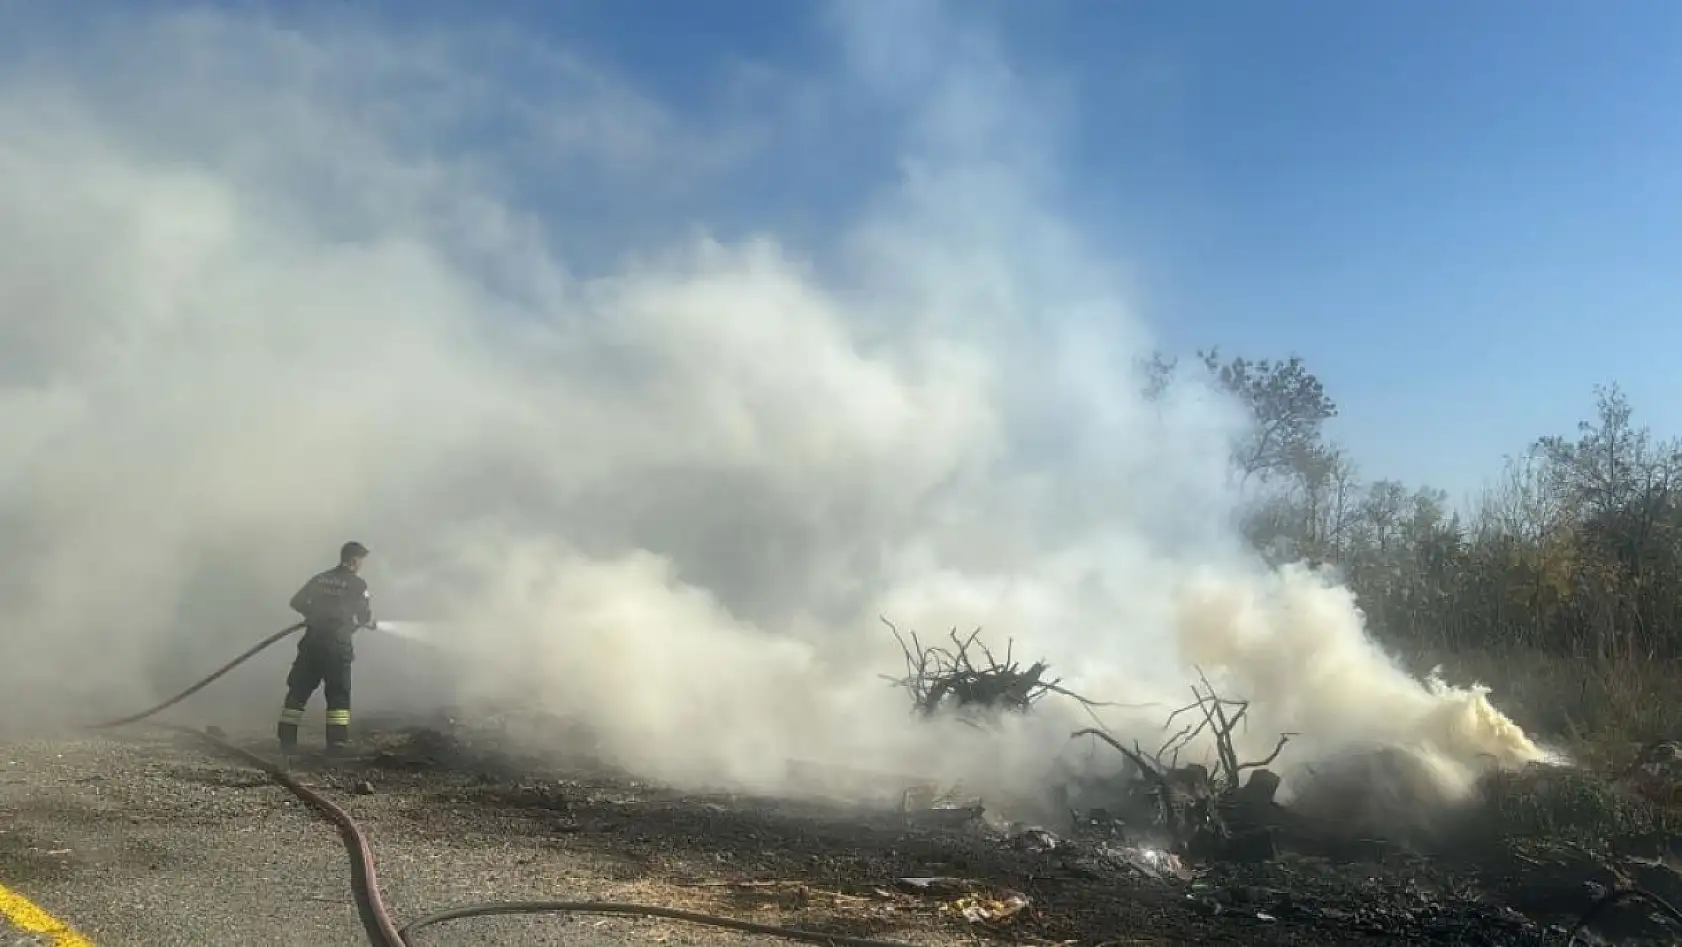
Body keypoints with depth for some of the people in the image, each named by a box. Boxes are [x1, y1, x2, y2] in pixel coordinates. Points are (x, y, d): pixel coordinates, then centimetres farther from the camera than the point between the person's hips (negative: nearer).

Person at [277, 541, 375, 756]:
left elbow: (296, 603, 11)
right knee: (338, 696, 4)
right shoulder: (358, 584, -1)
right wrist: (368, 622, 23)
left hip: (312, 642, 4)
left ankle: (286, 742, 7)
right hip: (337, 646, -4)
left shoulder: (319, 579, 12)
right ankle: (337, 745, -3)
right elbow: (366, 618, 0)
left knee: (298, 691, 9)